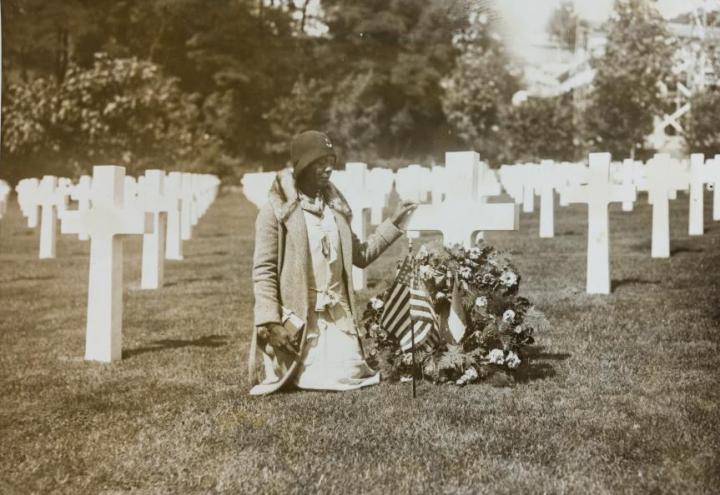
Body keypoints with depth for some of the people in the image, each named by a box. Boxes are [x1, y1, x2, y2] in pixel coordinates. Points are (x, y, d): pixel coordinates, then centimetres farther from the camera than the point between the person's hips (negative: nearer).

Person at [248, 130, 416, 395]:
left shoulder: (335, 205, 12)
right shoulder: (276, 209, -7)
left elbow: (361, 255, 16)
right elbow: (263, 269, -10)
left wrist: (393, 224, 9)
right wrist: (269, 320, -18)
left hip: (336, 313, 5)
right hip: (295, 316, -5)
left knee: (348, 376, -5)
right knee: (310, 379, -5)